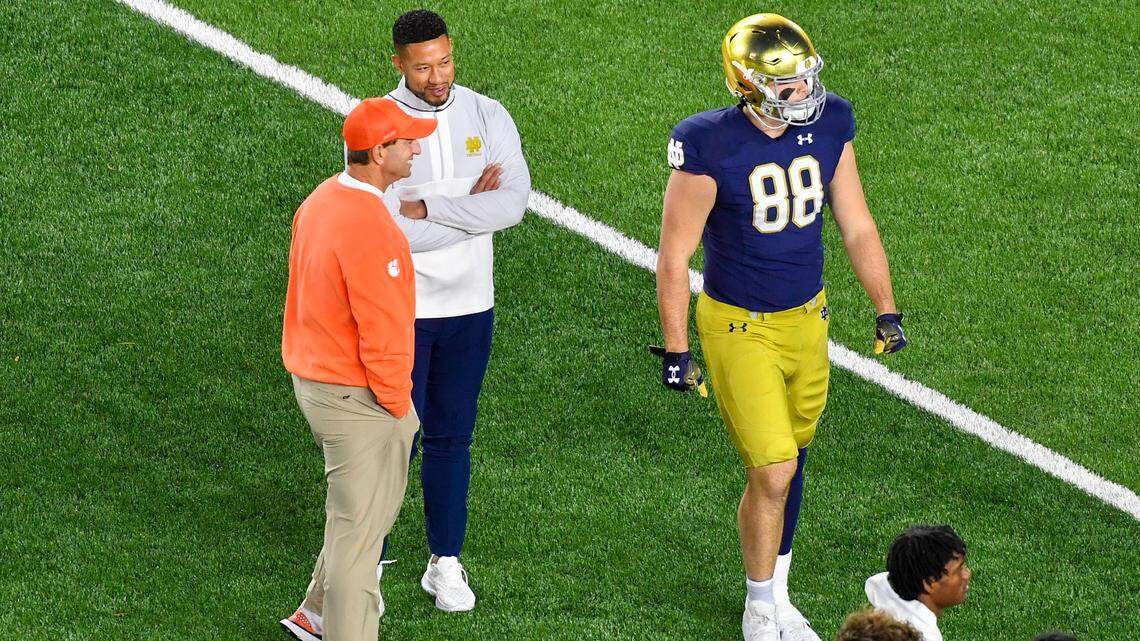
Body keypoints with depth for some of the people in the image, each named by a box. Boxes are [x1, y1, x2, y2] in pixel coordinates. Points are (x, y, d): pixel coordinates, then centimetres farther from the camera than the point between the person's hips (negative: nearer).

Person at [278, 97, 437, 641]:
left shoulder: (321, 201, 5)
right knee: (359, 522, 1)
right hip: (358, 399, -10)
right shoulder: (371, 228, -27)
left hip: (312, 379, 10)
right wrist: (398, 406, -12)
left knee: (379, 501, 24)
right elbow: (382, 332, -25)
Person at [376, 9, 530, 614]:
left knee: (451, 437, 12)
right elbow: (381, 228, -20)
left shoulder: (486, 117, -1)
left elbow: (513, 202, -15)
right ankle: (367, 563, 14)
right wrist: (468, 207, -14)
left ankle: (445, 563, 23)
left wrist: (425, 209, -22)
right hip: (401, 308, -3)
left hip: (469, 307, 3)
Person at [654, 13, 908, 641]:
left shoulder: (827, 128, -6)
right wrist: (675, 351, -11)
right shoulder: (711, 147, -22)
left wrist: (887, 311, 9)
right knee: (772, 470, -8)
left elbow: (857, 229, 7)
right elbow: (674, 256, -13)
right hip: (740, 327, -5)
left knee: (790, 464, 14)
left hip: (807, 318, 5)